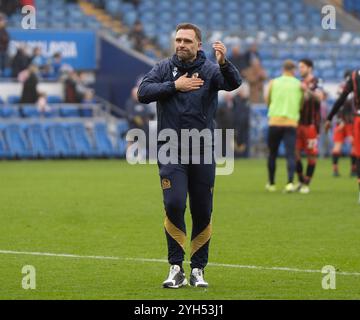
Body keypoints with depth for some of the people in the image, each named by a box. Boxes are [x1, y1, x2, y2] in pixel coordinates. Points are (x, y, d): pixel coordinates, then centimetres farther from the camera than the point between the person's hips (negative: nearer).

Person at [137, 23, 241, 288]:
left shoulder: (210, 69, 0)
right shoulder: (165, 68, 4)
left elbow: (233, 83, -20)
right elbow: (143, 93, -8)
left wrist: (224, 63, -40)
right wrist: (174, 86, -16)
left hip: (203, 152, 0)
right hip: (171, 150, 0)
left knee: (202, 213, 5)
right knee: (174, 205, -14)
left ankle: (198, 269, 17)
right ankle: (176, 268, -5)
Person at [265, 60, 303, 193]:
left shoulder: (273, 83, 5)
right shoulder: (299, 85, 4)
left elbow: (267, 101, 14)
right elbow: (301, 104, 9)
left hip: (275, 123, 1)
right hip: (291, 124, -1)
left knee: (272, 154, 13)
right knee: (290, 154, -5)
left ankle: (271, 184, 22)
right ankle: (290, 183, -23)